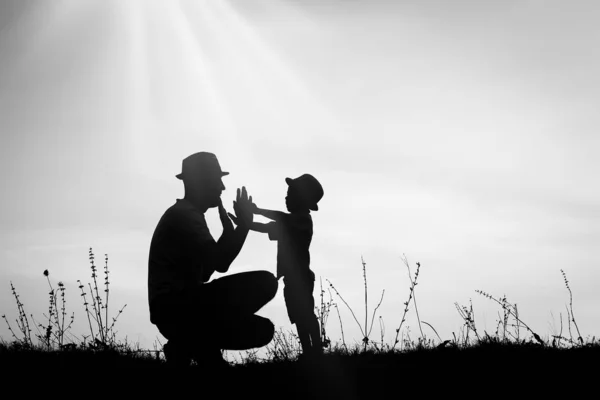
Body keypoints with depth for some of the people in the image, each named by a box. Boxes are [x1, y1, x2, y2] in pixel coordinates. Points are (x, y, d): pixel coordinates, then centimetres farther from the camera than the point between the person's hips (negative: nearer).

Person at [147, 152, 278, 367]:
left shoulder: (187, 214, 24)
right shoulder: (184, 213, -9)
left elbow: (206, 271, 23)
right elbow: (220, 263, -19)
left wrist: (230, 227, 19)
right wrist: (244, 223, -7)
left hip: (179, 312, 10)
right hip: (176, 308, -10)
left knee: (261, 330, 13)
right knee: (264, 283, -18)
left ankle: (189, 342, 4)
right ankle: (191, 341, -13)